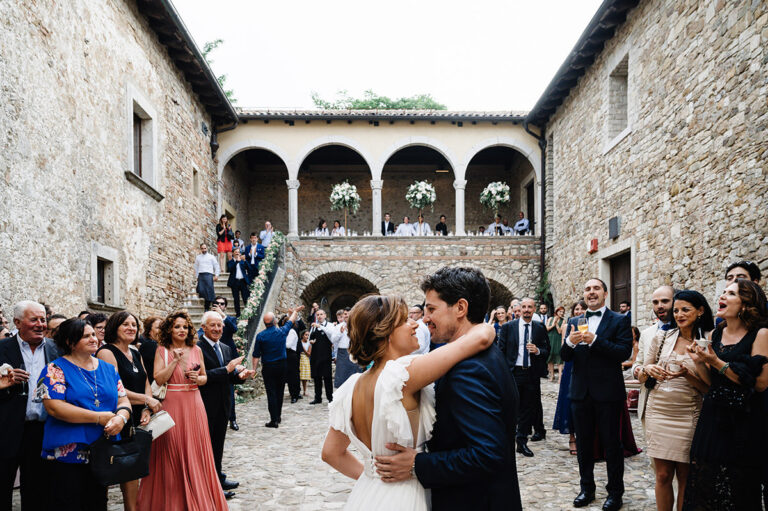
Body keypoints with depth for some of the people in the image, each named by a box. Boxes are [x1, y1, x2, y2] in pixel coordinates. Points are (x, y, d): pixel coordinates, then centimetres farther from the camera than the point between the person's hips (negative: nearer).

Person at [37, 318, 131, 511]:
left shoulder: (108, 369, 10)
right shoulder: (56, 369, -5)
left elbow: (123, 401, 8)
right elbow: (54, 407, -17)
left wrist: (121, 418, -16)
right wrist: (99, 417, -18)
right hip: (68, 455, -4)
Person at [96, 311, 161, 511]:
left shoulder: (136, 354, 16)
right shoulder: (107, 352, -8)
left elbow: (146, 384, 15)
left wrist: (147, 410, -2)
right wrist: (147, 400, -11)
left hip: (138, 421, 7)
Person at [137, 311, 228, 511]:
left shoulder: (196, 350, 8)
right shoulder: (162, 350, 0)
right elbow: (159, 379, -9)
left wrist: (198, 379, -7)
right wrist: (175, 361, -15)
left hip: (193, 405, 3)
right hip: (171, 404, -3)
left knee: (195, 451, 7)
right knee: (172, 453, 3)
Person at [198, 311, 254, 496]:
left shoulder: (225, 349, 11)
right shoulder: (197, 348, -15)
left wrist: (240, 375, -8)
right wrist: (227, 369, -27)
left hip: (222, 405, 8)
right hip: (206, 406, -7)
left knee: (218, 444, 18)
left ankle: (218, 477, 31)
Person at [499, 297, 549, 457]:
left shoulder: (540, 328, 7)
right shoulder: (508, 327, 1)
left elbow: (546, 351, 9)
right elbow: (501, 351, 1)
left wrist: (537, 351, -13)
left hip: (532, 374, 2)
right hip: (512, 373, -2)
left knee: (528, 408, 9)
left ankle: (522, 441, 22)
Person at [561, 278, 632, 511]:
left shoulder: (619, 321, -3)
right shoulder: (574, 323, 9)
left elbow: (625, 352, -16)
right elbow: (564, 356, 5)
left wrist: (594, 340, -25)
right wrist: (569, 342, -17)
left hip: (608, 393, -4)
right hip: (581, 393, 4)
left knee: (611, 443, 6)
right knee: (583, 443, 14)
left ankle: (615, 492, 20)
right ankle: (586, 489, 28)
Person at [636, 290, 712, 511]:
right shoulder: (662, 337, 4)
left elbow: (709, 388, -3)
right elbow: (642, 378, 11)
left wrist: (687, 375, -19)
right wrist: (648, 369, -11)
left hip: (688, 416, -2)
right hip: (658, 413, 2)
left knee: (685, 477, 7)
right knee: (663, 475, 7)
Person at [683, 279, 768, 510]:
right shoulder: (715, 334, 8)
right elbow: (712, 381, 11)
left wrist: (717, 363, -17)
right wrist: (699, 361, -7)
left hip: (743, 422, -5)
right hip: (713, 418, 5)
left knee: (738, 492, 5)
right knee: (705, 483, 7)